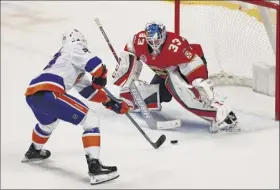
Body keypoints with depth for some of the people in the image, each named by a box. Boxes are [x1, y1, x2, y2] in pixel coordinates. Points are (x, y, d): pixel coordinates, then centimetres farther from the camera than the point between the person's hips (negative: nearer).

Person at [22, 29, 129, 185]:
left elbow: (89, 90, 33)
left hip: (32, 94, 10)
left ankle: (34, 151, 64)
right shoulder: (74, 50, 9)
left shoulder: (75, 67, 34)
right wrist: (100, 78, 11)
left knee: (48, 123, 42)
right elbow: (96, 65, -8)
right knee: (91, 119, -5)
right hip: (47, 94, -10)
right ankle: (95, 167, -15)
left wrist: (111, 103, 30)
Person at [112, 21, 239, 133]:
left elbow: (195, 67, -40)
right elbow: (129, 54, 1)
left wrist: (202, 85, -51)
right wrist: (120, 75, 2)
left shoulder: (176, 46, -39)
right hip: (165, 73, 7)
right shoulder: (139, 40, -20)